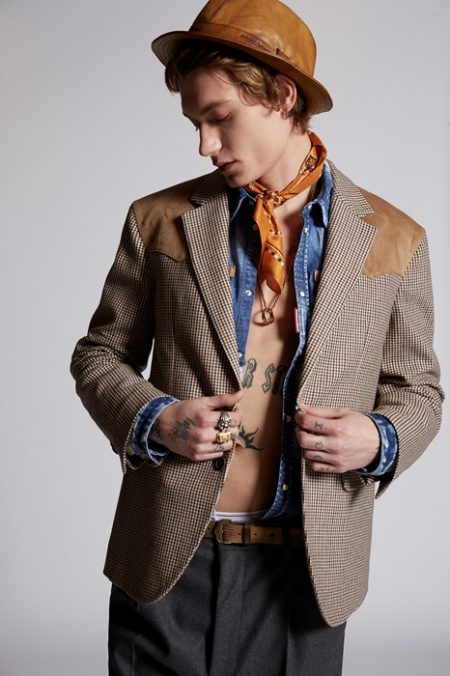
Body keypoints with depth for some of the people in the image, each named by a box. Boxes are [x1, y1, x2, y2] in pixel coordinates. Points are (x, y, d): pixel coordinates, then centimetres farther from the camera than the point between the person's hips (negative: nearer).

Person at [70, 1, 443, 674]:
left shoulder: (393, 240, 2)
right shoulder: (159, 220, 3)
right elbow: (100, 353, 10)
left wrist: (378, 440, -11)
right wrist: (154, 419, -10)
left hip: (307, 569, 0)